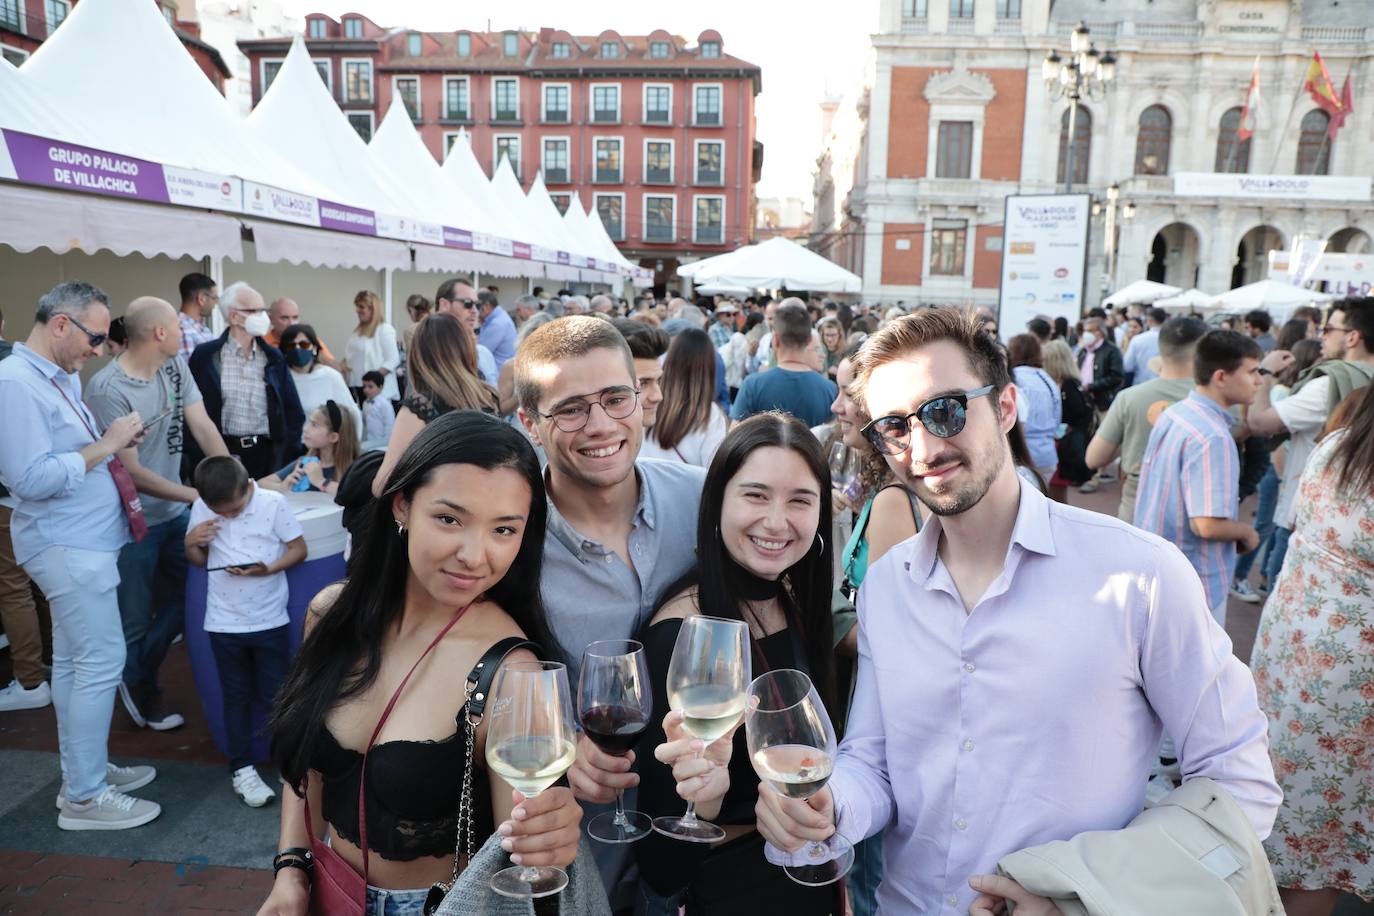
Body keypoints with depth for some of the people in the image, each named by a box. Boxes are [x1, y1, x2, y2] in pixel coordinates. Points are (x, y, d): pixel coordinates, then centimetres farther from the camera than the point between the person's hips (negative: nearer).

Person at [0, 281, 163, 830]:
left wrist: (115, 441, 2)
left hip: (79, 543, 10)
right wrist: (104, 445, -19)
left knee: (73, 663, 17)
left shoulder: (62, 377, 11)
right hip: (68, 548, -10)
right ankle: (85, 797, 6)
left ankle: (84, 771, 29)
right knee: (101, 664, -5)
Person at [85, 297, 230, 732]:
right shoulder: (107, 389, -23)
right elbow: (130, 471, -22)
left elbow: (202, 427, -4)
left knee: (186, 595, 17)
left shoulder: (175, 366, -1)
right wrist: (201, 495, -22)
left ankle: (138, 676, 37)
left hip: (175, 512, 7)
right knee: (135, 620, 10)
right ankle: (142, 693, 33)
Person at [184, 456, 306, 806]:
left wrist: (269, 569, -24)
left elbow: (299, 549, -7)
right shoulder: (201, 509, -4)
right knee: (236, 697, 12)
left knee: (276, 694, 6)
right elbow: (200, 561, 8)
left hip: (270, 620, -2)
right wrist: (190, 544, -14)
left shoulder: (273, 503, -11)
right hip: (224, 622, 2)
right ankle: (241, 768, 24)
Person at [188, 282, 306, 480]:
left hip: (267, 453, 2)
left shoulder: (274, 357, 8)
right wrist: (197, 459, -5)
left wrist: (289, 458, 1)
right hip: (220, 453, -2)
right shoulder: (205, 355, -1)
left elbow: (293, 411, 9)